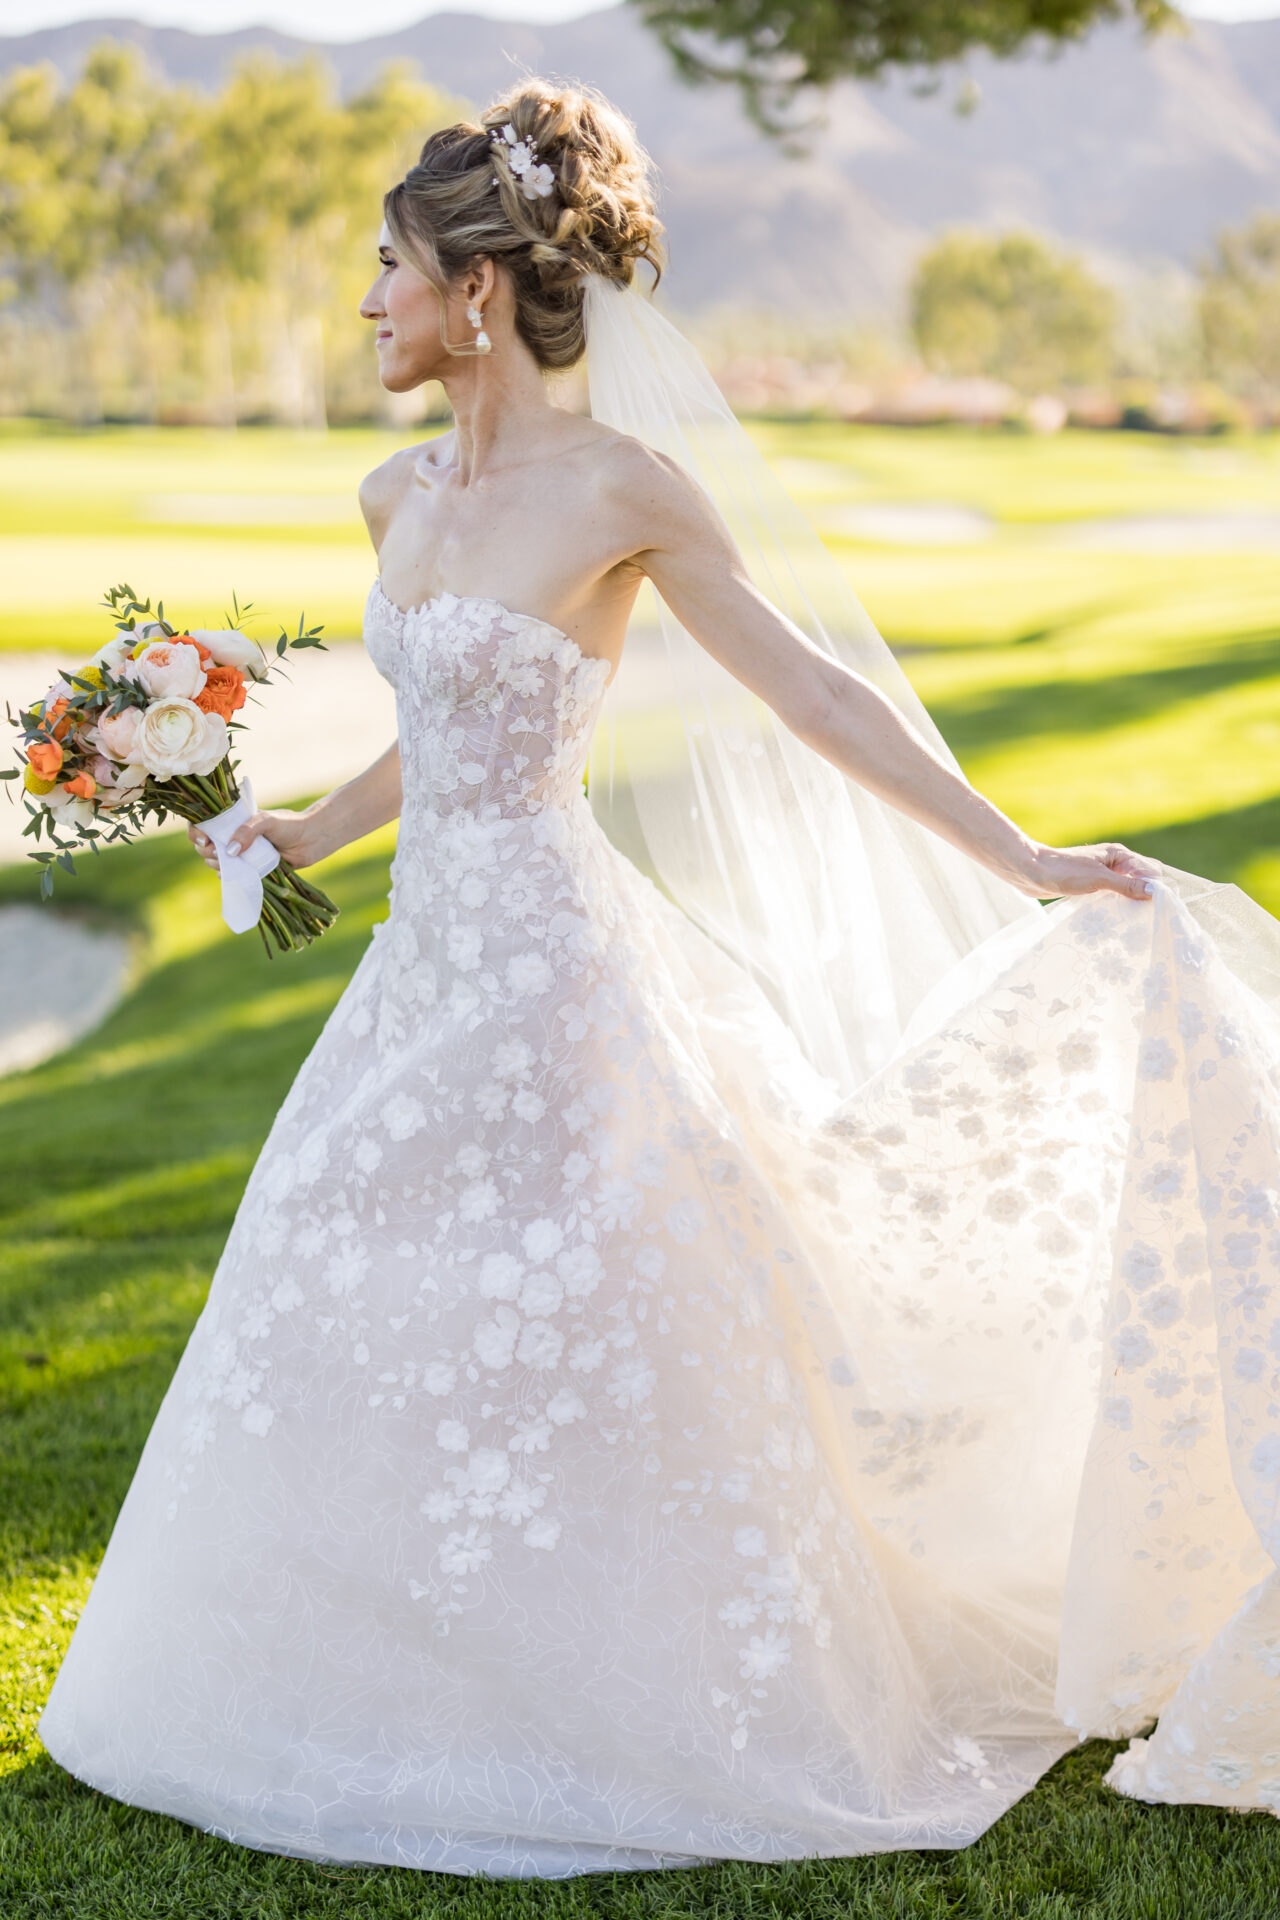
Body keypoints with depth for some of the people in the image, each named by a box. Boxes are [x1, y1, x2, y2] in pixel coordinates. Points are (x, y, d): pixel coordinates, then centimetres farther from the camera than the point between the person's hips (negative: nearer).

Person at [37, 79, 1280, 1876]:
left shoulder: (620, 490, -13)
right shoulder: (399, 496, 9)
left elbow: (814, 694, -11)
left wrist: (1024, 866, -14)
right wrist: (307, 831, 28)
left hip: (548, 968, -8)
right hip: (430, 959, 8)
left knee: (559, 1354, 1)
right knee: (381, 1340, 15)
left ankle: (618, 1726, 22)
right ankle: (441, 1696, 34)